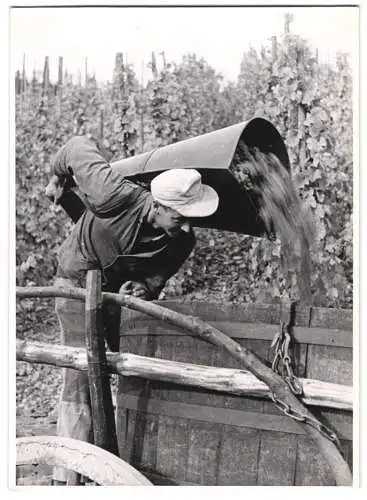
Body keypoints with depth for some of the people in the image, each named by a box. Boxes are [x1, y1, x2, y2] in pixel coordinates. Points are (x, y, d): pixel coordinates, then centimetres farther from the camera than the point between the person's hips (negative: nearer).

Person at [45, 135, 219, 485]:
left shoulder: (182, 241, -20)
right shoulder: (116, 197, -33)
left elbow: (158, 275, -4)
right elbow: (80, 147, -17)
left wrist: (142, 287, -28)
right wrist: (58, 177, 3)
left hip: (125, 289, 5)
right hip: (80, 282, -4)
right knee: (81, 381, -9)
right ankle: (66, 480, 0)